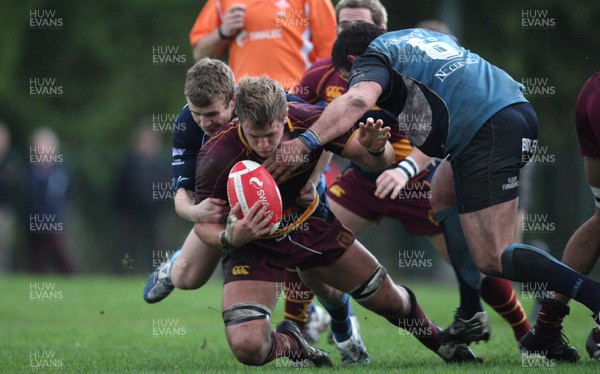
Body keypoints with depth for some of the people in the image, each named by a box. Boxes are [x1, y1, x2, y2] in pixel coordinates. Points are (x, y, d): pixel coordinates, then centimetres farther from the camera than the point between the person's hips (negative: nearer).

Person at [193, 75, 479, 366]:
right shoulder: (216, 159, -32)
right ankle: (289, 344, 15)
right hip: (253, 242, -3)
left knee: (389, 299, 13)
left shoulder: (310, 121, -24)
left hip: (309, 225, 3)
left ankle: (436, 339, 48)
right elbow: (203, 223, -18)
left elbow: (381, 160, -12)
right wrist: (230, 238, -42)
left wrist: (375, 148, -38)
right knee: (248, 348, -23)